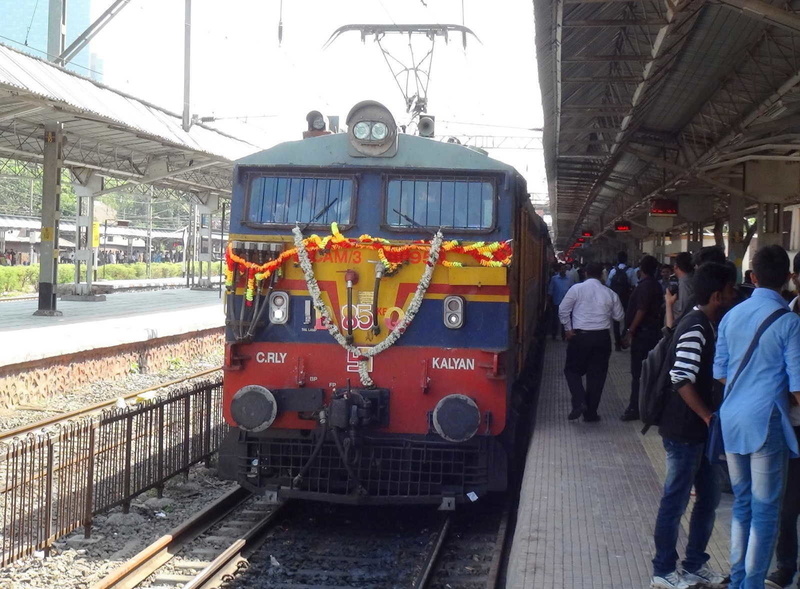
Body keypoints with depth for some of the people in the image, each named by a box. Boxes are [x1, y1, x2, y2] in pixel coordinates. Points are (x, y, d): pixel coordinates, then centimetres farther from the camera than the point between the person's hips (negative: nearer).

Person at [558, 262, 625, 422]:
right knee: (597, 374, 9)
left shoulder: (577, 289, -5)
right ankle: (591, 412, 12)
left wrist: (568, 329, 3)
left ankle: (579, 402, -9)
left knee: (572, 369, 12)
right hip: (602, 337, 2)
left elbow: (563, 310, -7)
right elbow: (619, 316, 12)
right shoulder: (610, 293, 2)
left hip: (580, 335, -2)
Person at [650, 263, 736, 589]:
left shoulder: (706, 325, 12)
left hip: (700, 430, 10)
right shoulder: (695, 328, -19)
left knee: (708, 497, 16)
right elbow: (682, 380, -26)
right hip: (685, 431, -10)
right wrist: (709, 417, -21)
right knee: (676, 500, 1)